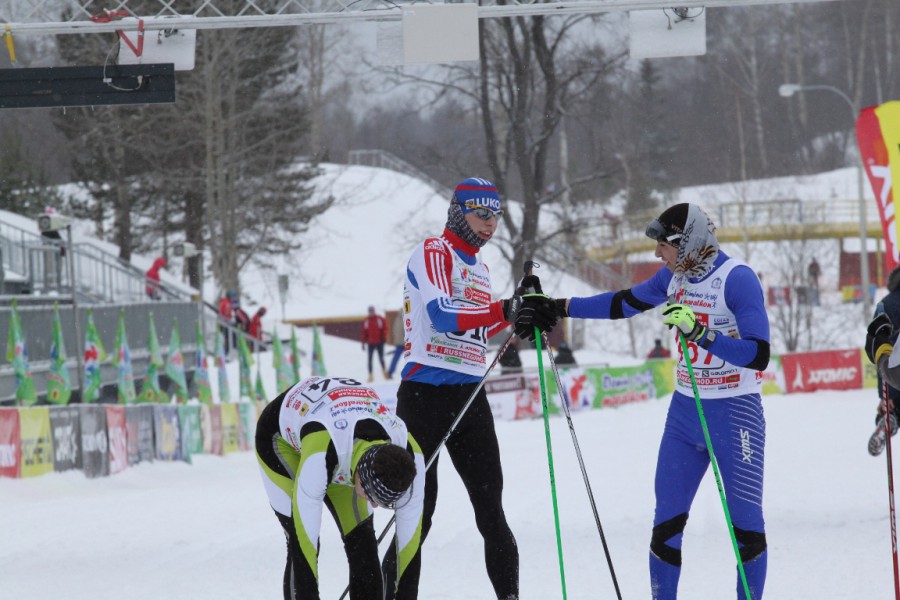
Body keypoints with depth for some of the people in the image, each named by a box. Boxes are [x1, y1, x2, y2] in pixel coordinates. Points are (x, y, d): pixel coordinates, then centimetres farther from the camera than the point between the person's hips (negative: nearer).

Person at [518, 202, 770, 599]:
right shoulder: (675, 276, 4)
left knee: (746, 524, -4)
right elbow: (624, 304, 19)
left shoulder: (738, 279, -19)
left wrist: (699, 332, -34)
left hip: (734, 414, -7)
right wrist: (556, 308, 15)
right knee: (666, 522, 4)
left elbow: (758, 355, -25)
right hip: (684, 412, 7)